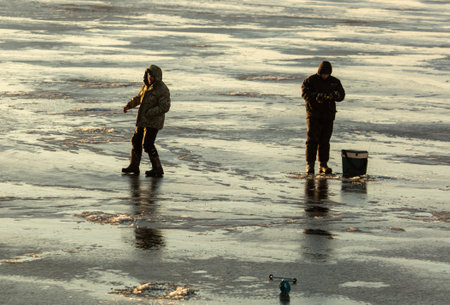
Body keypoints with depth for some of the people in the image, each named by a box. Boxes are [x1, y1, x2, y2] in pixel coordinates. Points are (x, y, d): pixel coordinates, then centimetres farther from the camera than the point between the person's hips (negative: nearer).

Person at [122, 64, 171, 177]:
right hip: (143, 120, 9)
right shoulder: (146, 85, 8)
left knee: (148, 144, -12)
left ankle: (157, 169, -4)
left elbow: (165, 107, -24)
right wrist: (129, 105, 7)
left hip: (153, 121, -9)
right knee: (136, 141, 12)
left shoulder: (162, 90, -18)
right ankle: (134, 166, 23)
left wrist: (149, 113, -24)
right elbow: (139, 98, 22)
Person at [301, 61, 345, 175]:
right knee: (312, 140, -9)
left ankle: (323, 165, 11)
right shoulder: (310, 80, -3)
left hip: (328, 116, 3)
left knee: (325, 141, 5)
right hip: (314, 114, -3)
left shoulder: (334, 82, 7)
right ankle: (310, 165, -8)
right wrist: (317, 96, -33)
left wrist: (335, 95, -26)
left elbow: (342, 95, -2)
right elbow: (305, 93, -16)